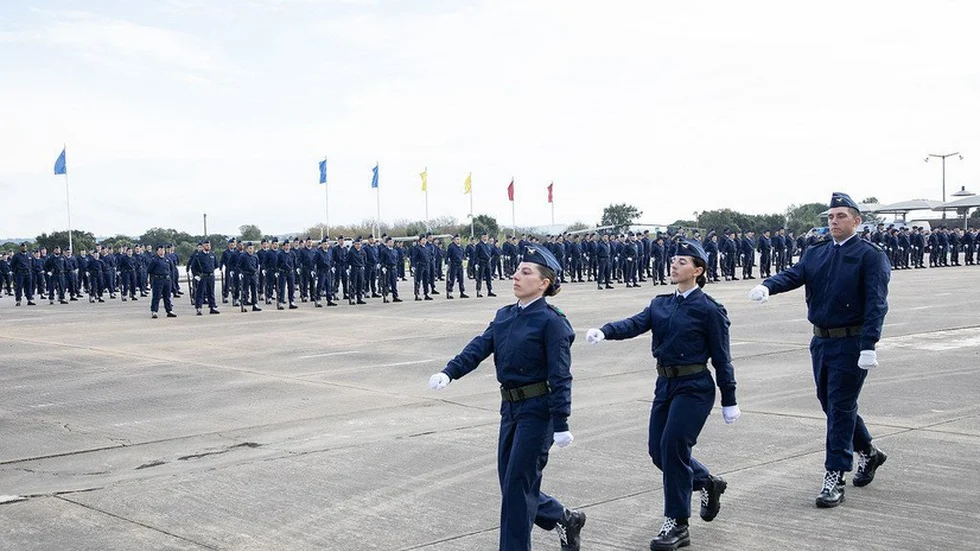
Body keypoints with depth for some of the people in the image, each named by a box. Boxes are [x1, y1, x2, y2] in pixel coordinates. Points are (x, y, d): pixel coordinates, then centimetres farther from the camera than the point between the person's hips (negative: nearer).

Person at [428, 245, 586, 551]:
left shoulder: (551, 321, -13)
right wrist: (449, 372, -19)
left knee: (517, 485, -3)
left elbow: (560, 376, -16)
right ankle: (565, 519, 34)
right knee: (510, 483, 14)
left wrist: (560, 424, -20)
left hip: (537, 411, -8)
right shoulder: (504, 316, 9)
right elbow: (479, 347, -2)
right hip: (510, 408, 8)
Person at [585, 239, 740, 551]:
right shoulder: (660, 304, 9)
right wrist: (604, 332, -27)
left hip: (694, 387, -7)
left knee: (673, 447, -12)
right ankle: (707, 483, 35)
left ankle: (677, 526, 0)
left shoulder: (708, 310, -8)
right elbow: (635, 324, -7)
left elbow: (721, 358, -6)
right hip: (665, 384, 7)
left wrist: (729, 402, -4)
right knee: (658, 451, 9)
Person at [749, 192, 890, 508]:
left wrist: (868, 346, -24)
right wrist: (767, 286, -28)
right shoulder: (815, 254, 11)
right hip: (821, 341, 7)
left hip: (850, 344, -7)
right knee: (830, 404, 16)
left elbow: (876, 303, -15)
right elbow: (794, 275, -5)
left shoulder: (870, 255, -8)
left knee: (840, 408, -5)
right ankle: (868, 452, 39)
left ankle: (835, 479, 2)